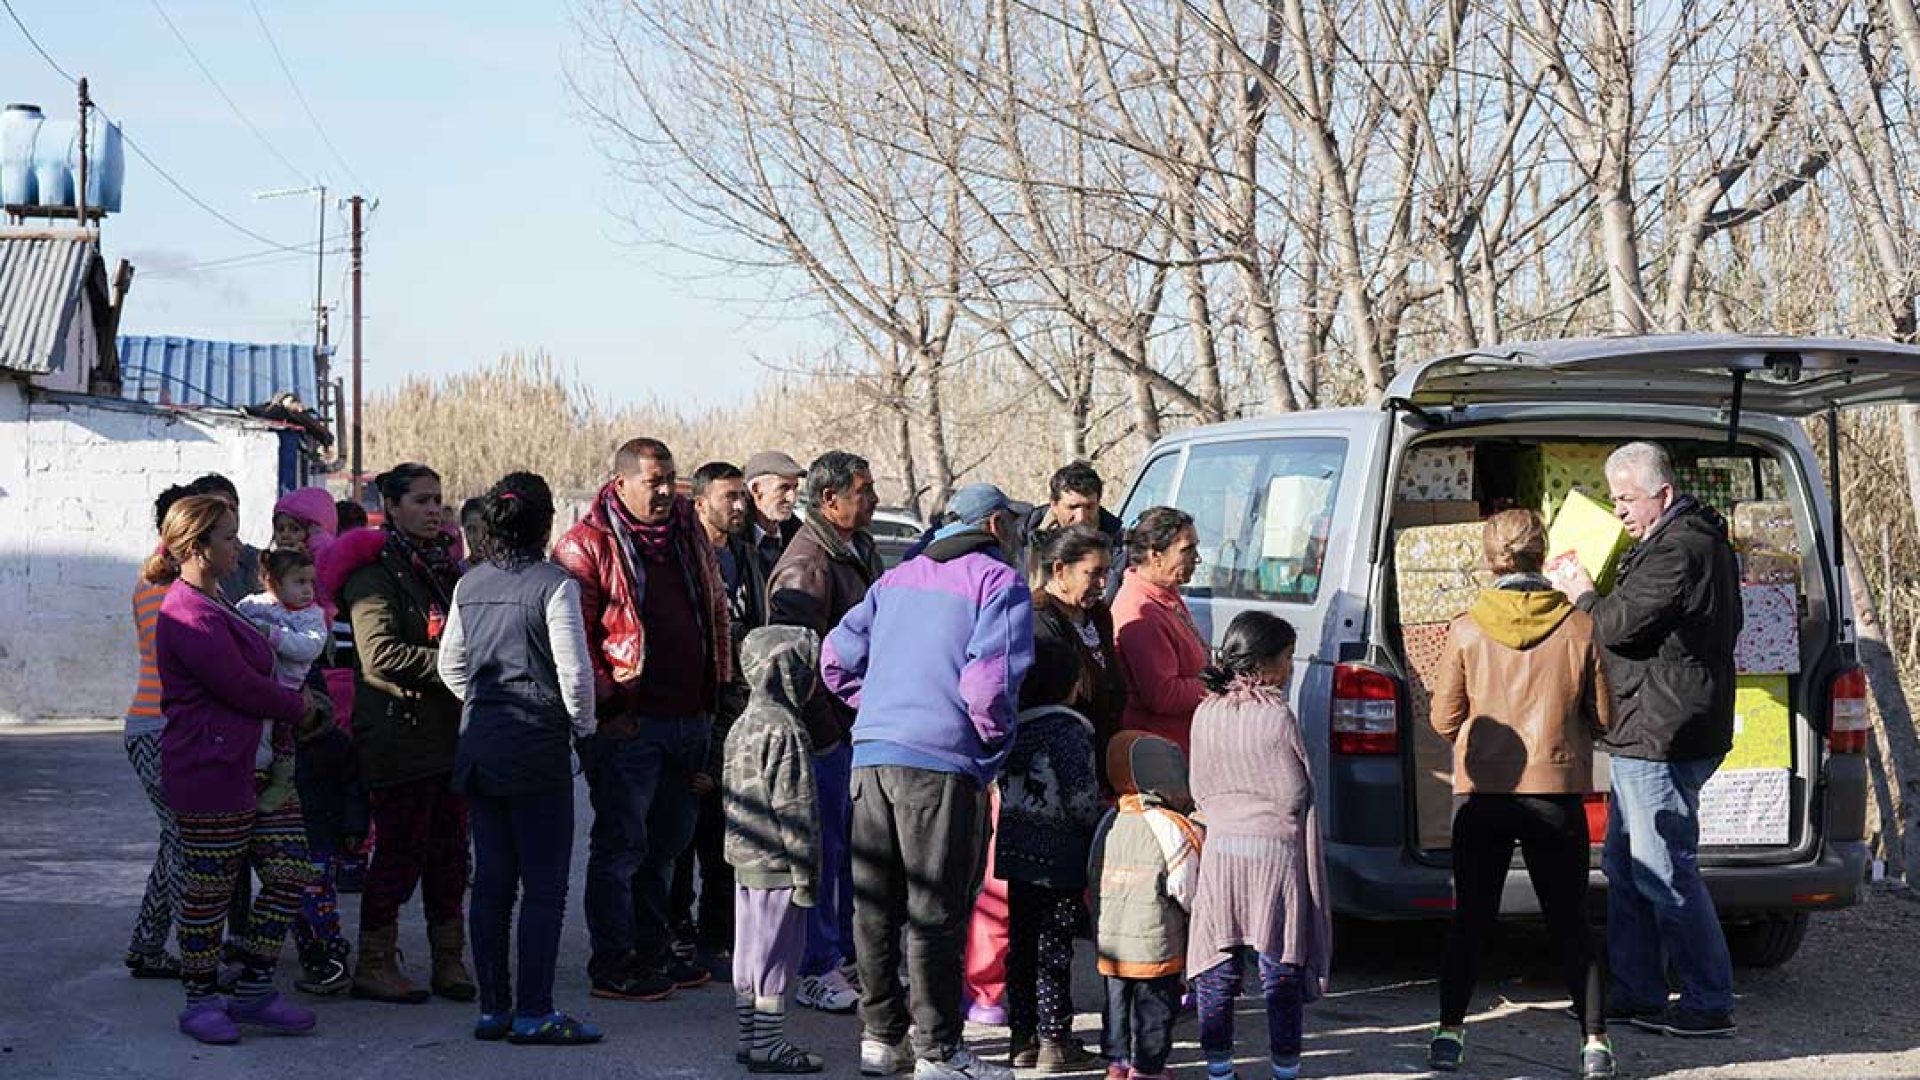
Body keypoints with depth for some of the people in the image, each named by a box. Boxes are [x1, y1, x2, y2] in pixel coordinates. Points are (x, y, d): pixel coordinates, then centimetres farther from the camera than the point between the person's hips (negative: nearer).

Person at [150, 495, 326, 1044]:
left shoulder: (216, 605, 18)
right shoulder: (189, 616, -17)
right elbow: (242, 688, -17)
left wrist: (298, 703, 9)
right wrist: (300, 706, -1)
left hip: (256, 767, 10)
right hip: (210, 776, -10)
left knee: (289, 873, 6)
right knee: (209, 891, 1)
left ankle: (253, 992, 15)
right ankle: (201, 1003, 14)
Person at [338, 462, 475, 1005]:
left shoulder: (446, 567, 18)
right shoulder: (375, 571, -8)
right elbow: (380, 654, -20)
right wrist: (448, 664, -21)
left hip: (451, 731, 8)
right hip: (399, 733, -8)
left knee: (450, 849, 9)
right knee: (400, 852, -3)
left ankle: (449, 960, 17)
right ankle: (374, 965, 7)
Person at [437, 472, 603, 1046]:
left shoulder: (469, 585, 8)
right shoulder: (554, 584, -12)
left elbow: (449, 665, 15)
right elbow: (574, 669, -13)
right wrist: (583, 725, 4)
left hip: (479, 741, 7)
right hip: (538, 745, -7)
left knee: (491, 880, 11)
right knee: (544, 883, -1)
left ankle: (493, 1007, 15)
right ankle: (534, 1013, -1)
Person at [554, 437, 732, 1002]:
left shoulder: (688, 532, 13)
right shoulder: (588, 545, -9)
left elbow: (717, 611, 22)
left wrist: (719, 685, 16)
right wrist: (606, 703, -14)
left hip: (689, 718, 7)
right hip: (628, 723, -7)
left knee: (667, 841, 16)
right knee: (621, 844, -3)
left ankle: (652, 951, 27)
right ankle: (613, 966, 4)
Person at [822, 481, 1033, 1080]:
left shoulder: (897, 578, 19)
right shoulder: (1001, 583, -2)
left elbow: (837, 658, 15)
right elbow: (988, 681, -15)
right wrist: (996, 740, 2)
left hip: (870, 755, 6)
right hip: (942, 763, -6)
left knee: (874, 905, 12)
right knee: (935, 912, -1)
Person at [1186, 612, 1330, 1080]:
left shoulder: (1205, 716, 3)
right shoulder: (1278, 716, -10)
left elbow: (1199, 792, 10)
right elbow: (1299, 796, -6)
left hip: (1220, 850, 4)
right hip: (1276, 852, -4)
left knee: (1218, 968, 9)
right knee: (1280, 969, 3)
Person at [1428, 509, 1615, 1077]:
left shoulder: (1467, 629, -5)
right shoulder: (1578, 626, -4)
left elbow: (1444, 719, 1)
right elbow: (1602, 716, 3)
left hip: (1482, 794, 0)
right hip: (1557, 791, 0)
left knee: (1471, 918, 12)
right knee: (1569, 923, 9)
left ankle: (1449, 1031, 10)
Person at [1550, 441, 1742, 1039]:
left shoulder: (1677, 551, -18)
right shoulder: (1698, 541, 17)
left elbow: (1622, 625, -20)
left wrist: (1582, 595, -3)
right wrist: (1594, 595, 12)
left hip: (1661, 737, -11)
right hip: (1649, 736, 11)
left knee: (1665, 872, -7)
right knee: (1624, 865, 17)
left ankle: (1710, 1005, -1)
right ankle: (1636, 994, 23)